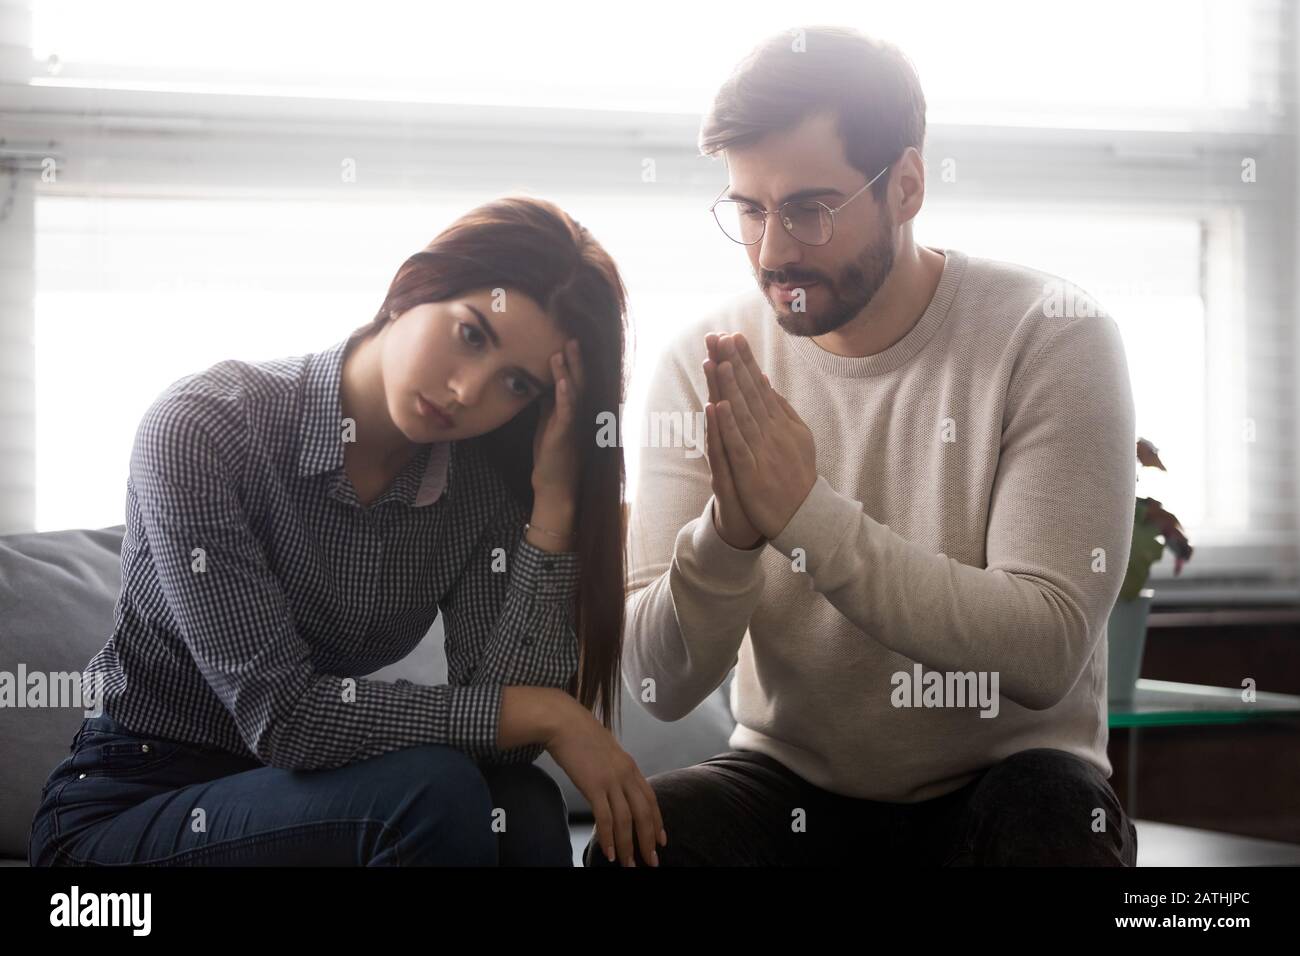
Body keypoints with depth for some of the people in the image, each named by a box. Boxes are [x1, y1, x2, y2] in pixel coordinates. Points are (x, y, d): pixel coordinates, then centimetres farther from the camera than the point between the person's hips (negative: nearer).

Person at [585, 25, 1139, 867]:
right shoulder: (706, 363, -4)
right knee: (635, 834, -28)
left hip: (1003, 774, -2)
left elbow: (1046, 652, -21)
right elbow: (662, 685, -8)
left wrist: (806, 513, -28)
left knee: (1050, 818, -35)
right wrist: (729, 532, -28)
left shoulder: (1051, 338, -11)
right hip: (790, 782, 2)